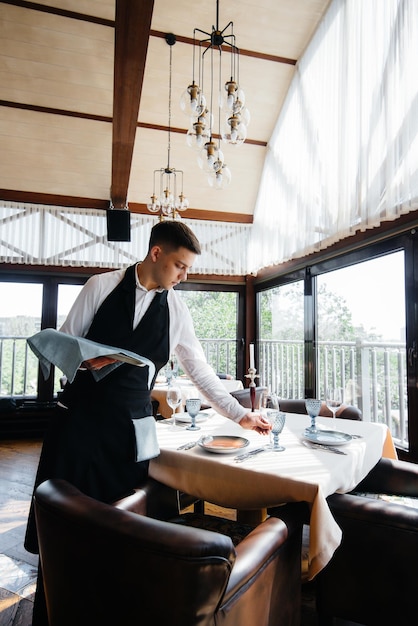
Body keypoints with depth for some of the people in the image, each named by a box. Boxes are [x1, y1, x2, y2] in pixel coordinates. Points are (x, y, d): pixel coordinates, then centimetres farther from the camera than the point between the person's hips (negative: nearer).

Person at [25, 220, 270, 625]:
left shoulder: (176, 310, 4)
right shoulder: (101, 286, -2)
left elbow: (200, 371, 8)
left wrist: (240, 415, 6)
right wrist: (85, 360, -20)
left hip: (131, 425, 2)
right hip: (79, 416, -1)